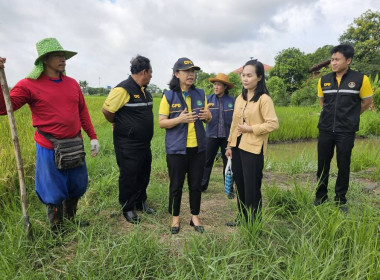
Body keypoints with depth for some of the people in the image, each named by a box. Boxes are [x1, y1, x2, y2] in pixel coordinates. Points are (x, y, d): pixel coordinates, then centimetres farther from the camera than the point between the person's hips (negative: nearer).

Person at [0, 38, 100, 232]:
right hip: (50, 149, -5)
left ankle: (70, 221, 44)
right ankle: (56, 231, 33)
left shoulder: (72, 83, 5)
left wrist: (93, 136, 9)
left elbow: (82, 111, 11)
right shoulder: (29, 85, -8)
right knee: (54, 192, 10)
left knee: (76, 187, 19)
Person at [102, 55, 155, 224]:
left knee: (144, 175, 18)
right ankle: (128, 209, 23)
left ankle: (141, 203, 37)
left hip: (144, 143, 9)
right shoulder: (123, 89, -17)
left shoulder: (144, 90, 12)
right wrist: (117, 124, -2)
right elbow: (106, 109, -18)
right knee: (129, 177, 5)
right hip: (128, 146, -9)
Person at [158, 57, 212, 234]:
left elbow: (208, 119, 13)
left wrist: (207, 116, -11)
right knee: (176, 185, 9)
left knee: (196, 184, 12)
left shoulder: (200, 94, 6)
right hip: (176, 149, -3)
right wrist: (179, 119, -23)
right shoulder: (168, 96, -5)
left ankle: (195, 217, 30)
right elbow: (161, 122, -6)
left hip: (198, 148, 3)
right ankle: (175, 218, 29)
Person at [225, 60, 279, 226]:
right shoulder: (240, 98, 11)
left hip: (253, 149, -7)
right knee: (239, 184, 16)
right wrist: (230, 145, 14)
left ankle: (253, 222, 20)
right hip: (238, 147, 7)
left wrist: (251, 128, -16)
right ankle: (242, 217, 34)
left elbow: (273, 124, -16)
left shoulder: (264, 99, -10)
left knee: (252, 188, 3)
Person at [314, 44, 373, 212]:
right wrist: (333, 114, 12)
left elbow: (367, 102, 7)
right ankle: (320, 197, 25)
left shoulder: (360, 79, -6)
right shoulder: (324, 80, 2)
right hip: (325, 129, 2)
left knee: (343, 166, 6)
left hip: (346, 131, -2)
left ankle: (340, 200, 23)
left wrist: (350, 116, 13)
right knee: (322, 165, 8)